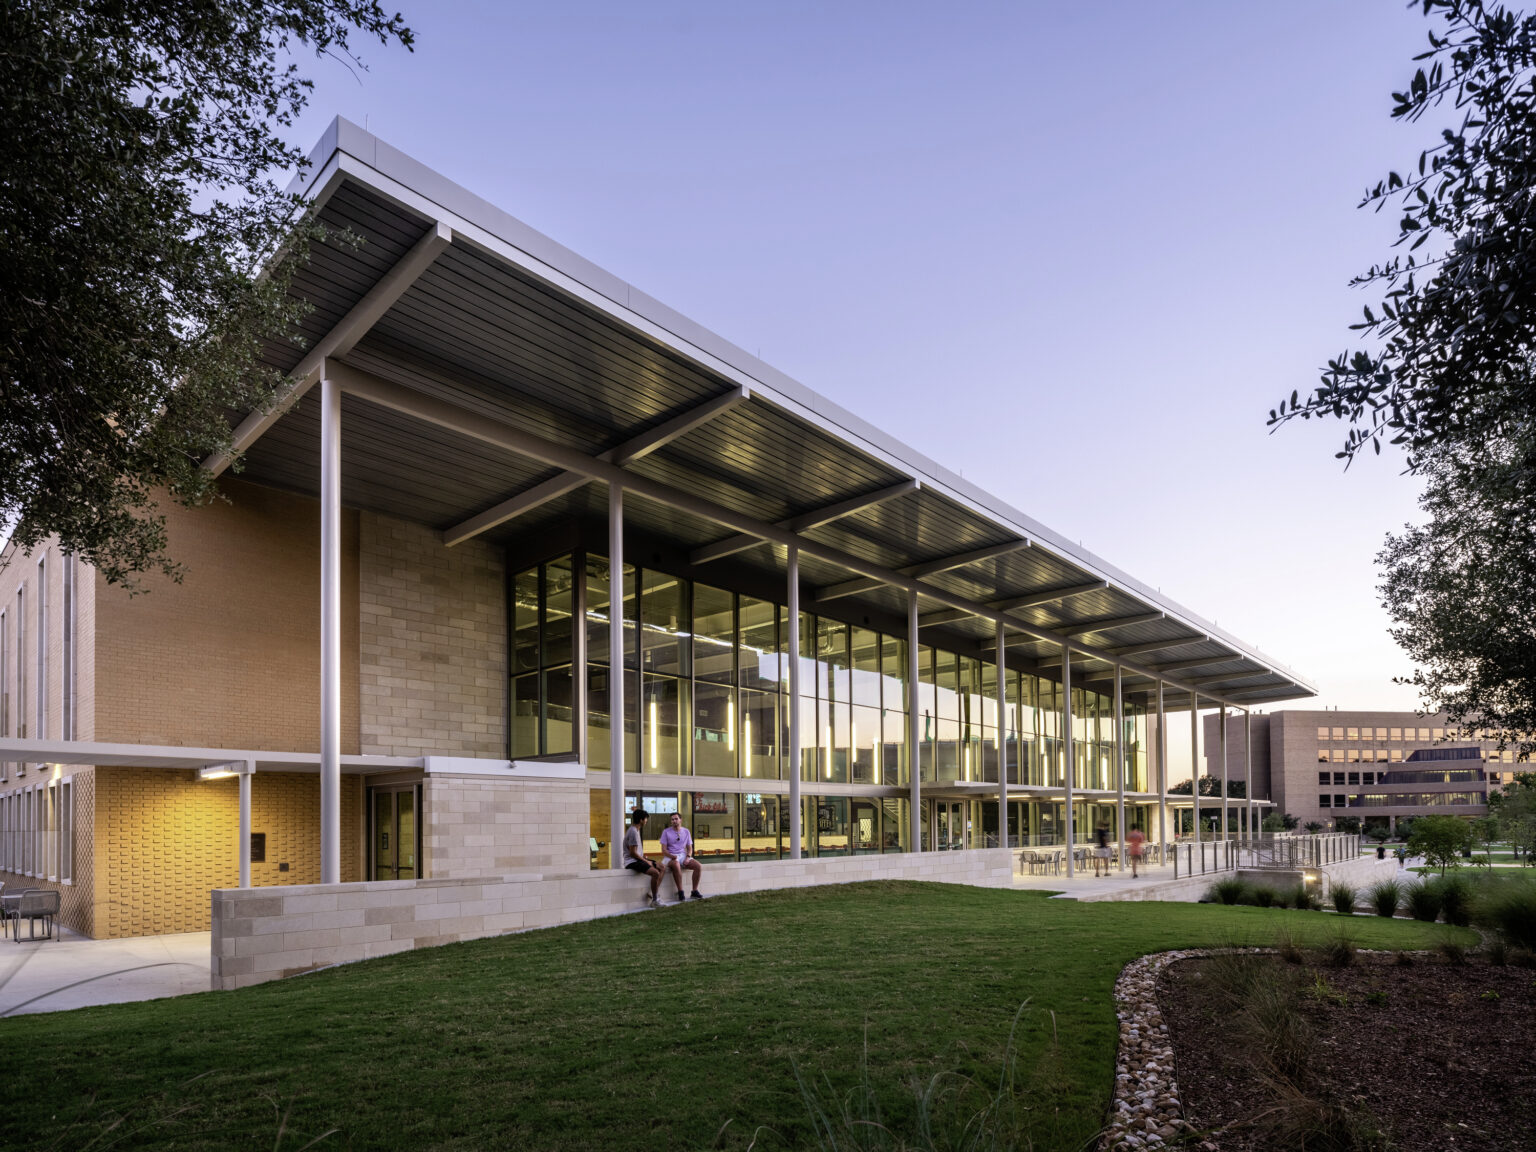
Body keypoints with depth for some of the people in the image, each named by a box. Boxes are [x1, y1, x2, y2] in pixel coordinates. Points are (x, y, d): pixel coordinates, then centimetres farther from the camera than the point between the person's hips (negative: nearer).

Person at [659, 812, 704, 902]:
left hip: (683, 855, 4)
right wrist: (672, 856, -21)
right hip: (670, 856, -4)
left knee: (699, 866, -21)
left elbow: (689, 848, 14)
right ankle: (680, 892, -32)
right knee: (676, 865, -40)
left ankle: (695, 891, -10)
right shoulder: (666, 832, 1)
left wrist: (688, 857, -7)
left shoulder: (686, 831, 13)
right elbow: (664, 850, -4)